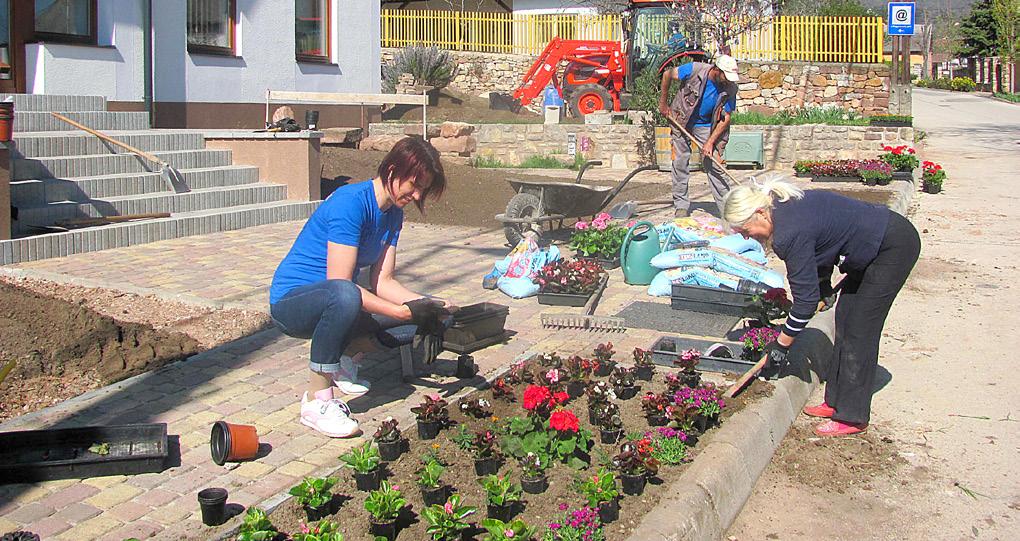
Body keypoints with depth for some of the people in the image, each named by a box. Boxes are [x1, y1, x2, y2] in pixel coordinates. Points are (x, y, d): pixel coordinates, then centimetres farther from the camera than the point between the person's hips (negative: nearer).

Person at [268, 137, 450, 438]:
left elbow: (382, 282, 0)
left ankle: (343, 362, 11)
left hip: (335, 303, 9)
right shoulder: (351, 202, -24)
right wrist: (403, 311, -30)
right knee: (344, 295, -42)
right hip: (291, 301, -9)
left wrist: (426, 304, -16)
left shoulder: (393, 214, 3)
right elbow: (339, 283, -28)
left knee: (416, 315, -3)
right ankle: (316, 401, -28)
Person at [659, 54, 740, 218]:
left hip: (706, 127, 1)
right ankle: (681, 205, 11)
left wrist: (710, 142, -19)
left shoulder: (730, 88, -17)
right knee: (680, 163, 1)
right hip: (682, 122, -1)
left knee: (713, 165, -6)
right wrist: (663, 103, -3)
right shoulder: (694, 70, -23)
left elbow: (726, 118, -12)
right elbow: (667, 74, -8)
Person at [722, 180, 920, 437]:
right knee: (844, 318, 11)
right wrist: (824, 290, 16)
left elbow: (805, 298, -21)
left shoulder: (790, 233, -28)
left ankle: (852, 417, 2)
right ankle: (836, 401, 19)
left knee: (860, 330, -6)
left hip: (895, 246, -10)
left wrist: (782, 344, -11)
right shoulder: (786, 206, -1)